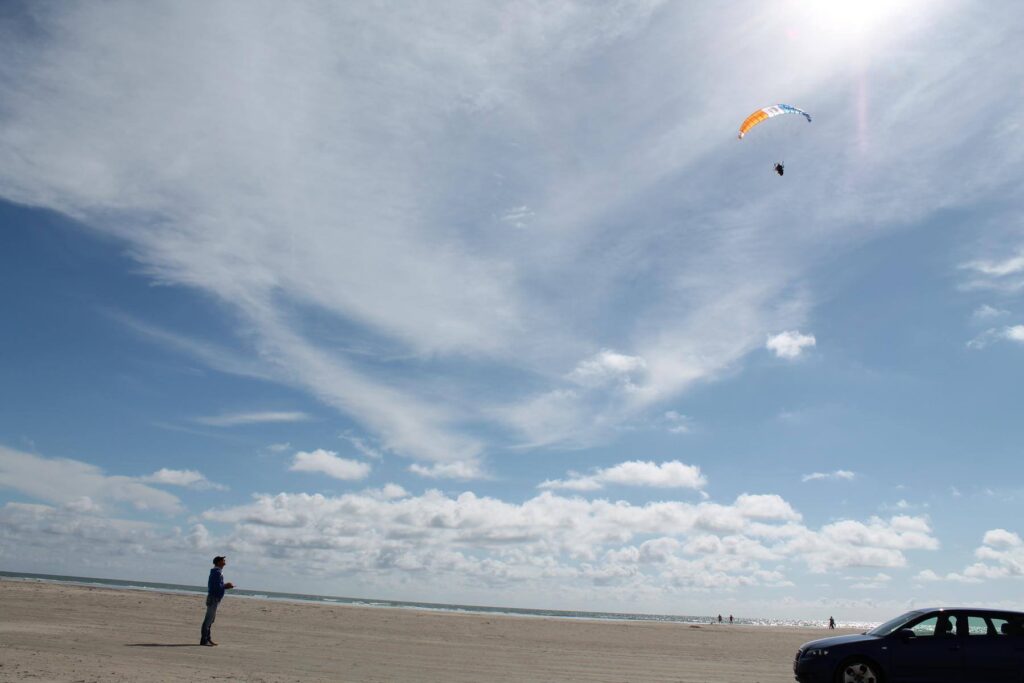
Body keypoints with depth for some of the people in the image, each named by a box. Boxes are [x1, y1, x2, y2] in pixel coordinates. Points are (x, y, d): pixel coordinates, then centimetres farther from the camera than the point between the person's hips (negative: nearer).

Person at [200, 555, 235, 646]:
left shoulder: (217, 571, 15)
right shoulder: (217, 572, -17)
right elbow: (217, 586, -23)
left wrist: (226, 586, 8)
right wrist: (226, 586, -10)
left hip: (215, 598, 11)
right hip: (214, 598, -11)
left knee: (211, 618, 15)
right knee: (209, 619, -7)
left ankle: (207, 639, 22)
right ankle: (204, 640, -3)